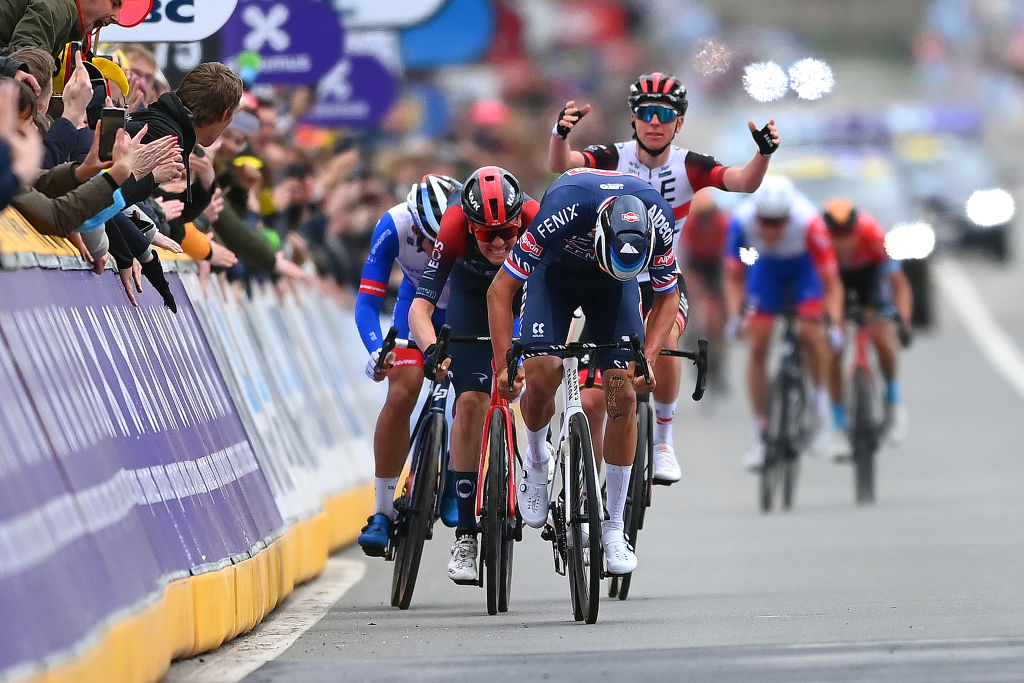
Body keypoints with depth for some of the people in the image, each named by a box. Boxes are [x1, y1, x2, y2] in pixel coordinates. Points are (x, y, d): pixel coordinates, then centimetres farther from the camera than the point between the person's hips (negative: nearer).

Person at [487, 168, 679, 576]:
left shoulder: (658, 218, -32)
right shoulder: (566, 207, -40)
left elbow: (667, 297, -12)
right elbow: (500, 290, -30)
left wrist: (648, 359, -26)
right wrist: (504, 365, -35)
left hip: (612, 288, 2)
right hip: (555, 272, -2)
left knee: (623, 396, -11)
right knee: (541, 378, -23)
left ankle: (613, 527, -2)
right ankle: (536, 462, 10)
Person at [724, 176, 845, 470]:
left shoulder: (808, 222, -39)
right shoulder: (742, 221, -32)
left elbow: (831, 283, -33)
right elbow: (734, 277, -19)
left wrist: (834, 323, -45)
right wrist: (734, 316, -33)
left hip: (806, 266, -2)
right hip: (767, 267, 2)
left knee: (810, 333, -24)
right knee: (757, 345, -7)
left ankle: (822, 411, -2)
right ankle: (760, 436, 2)